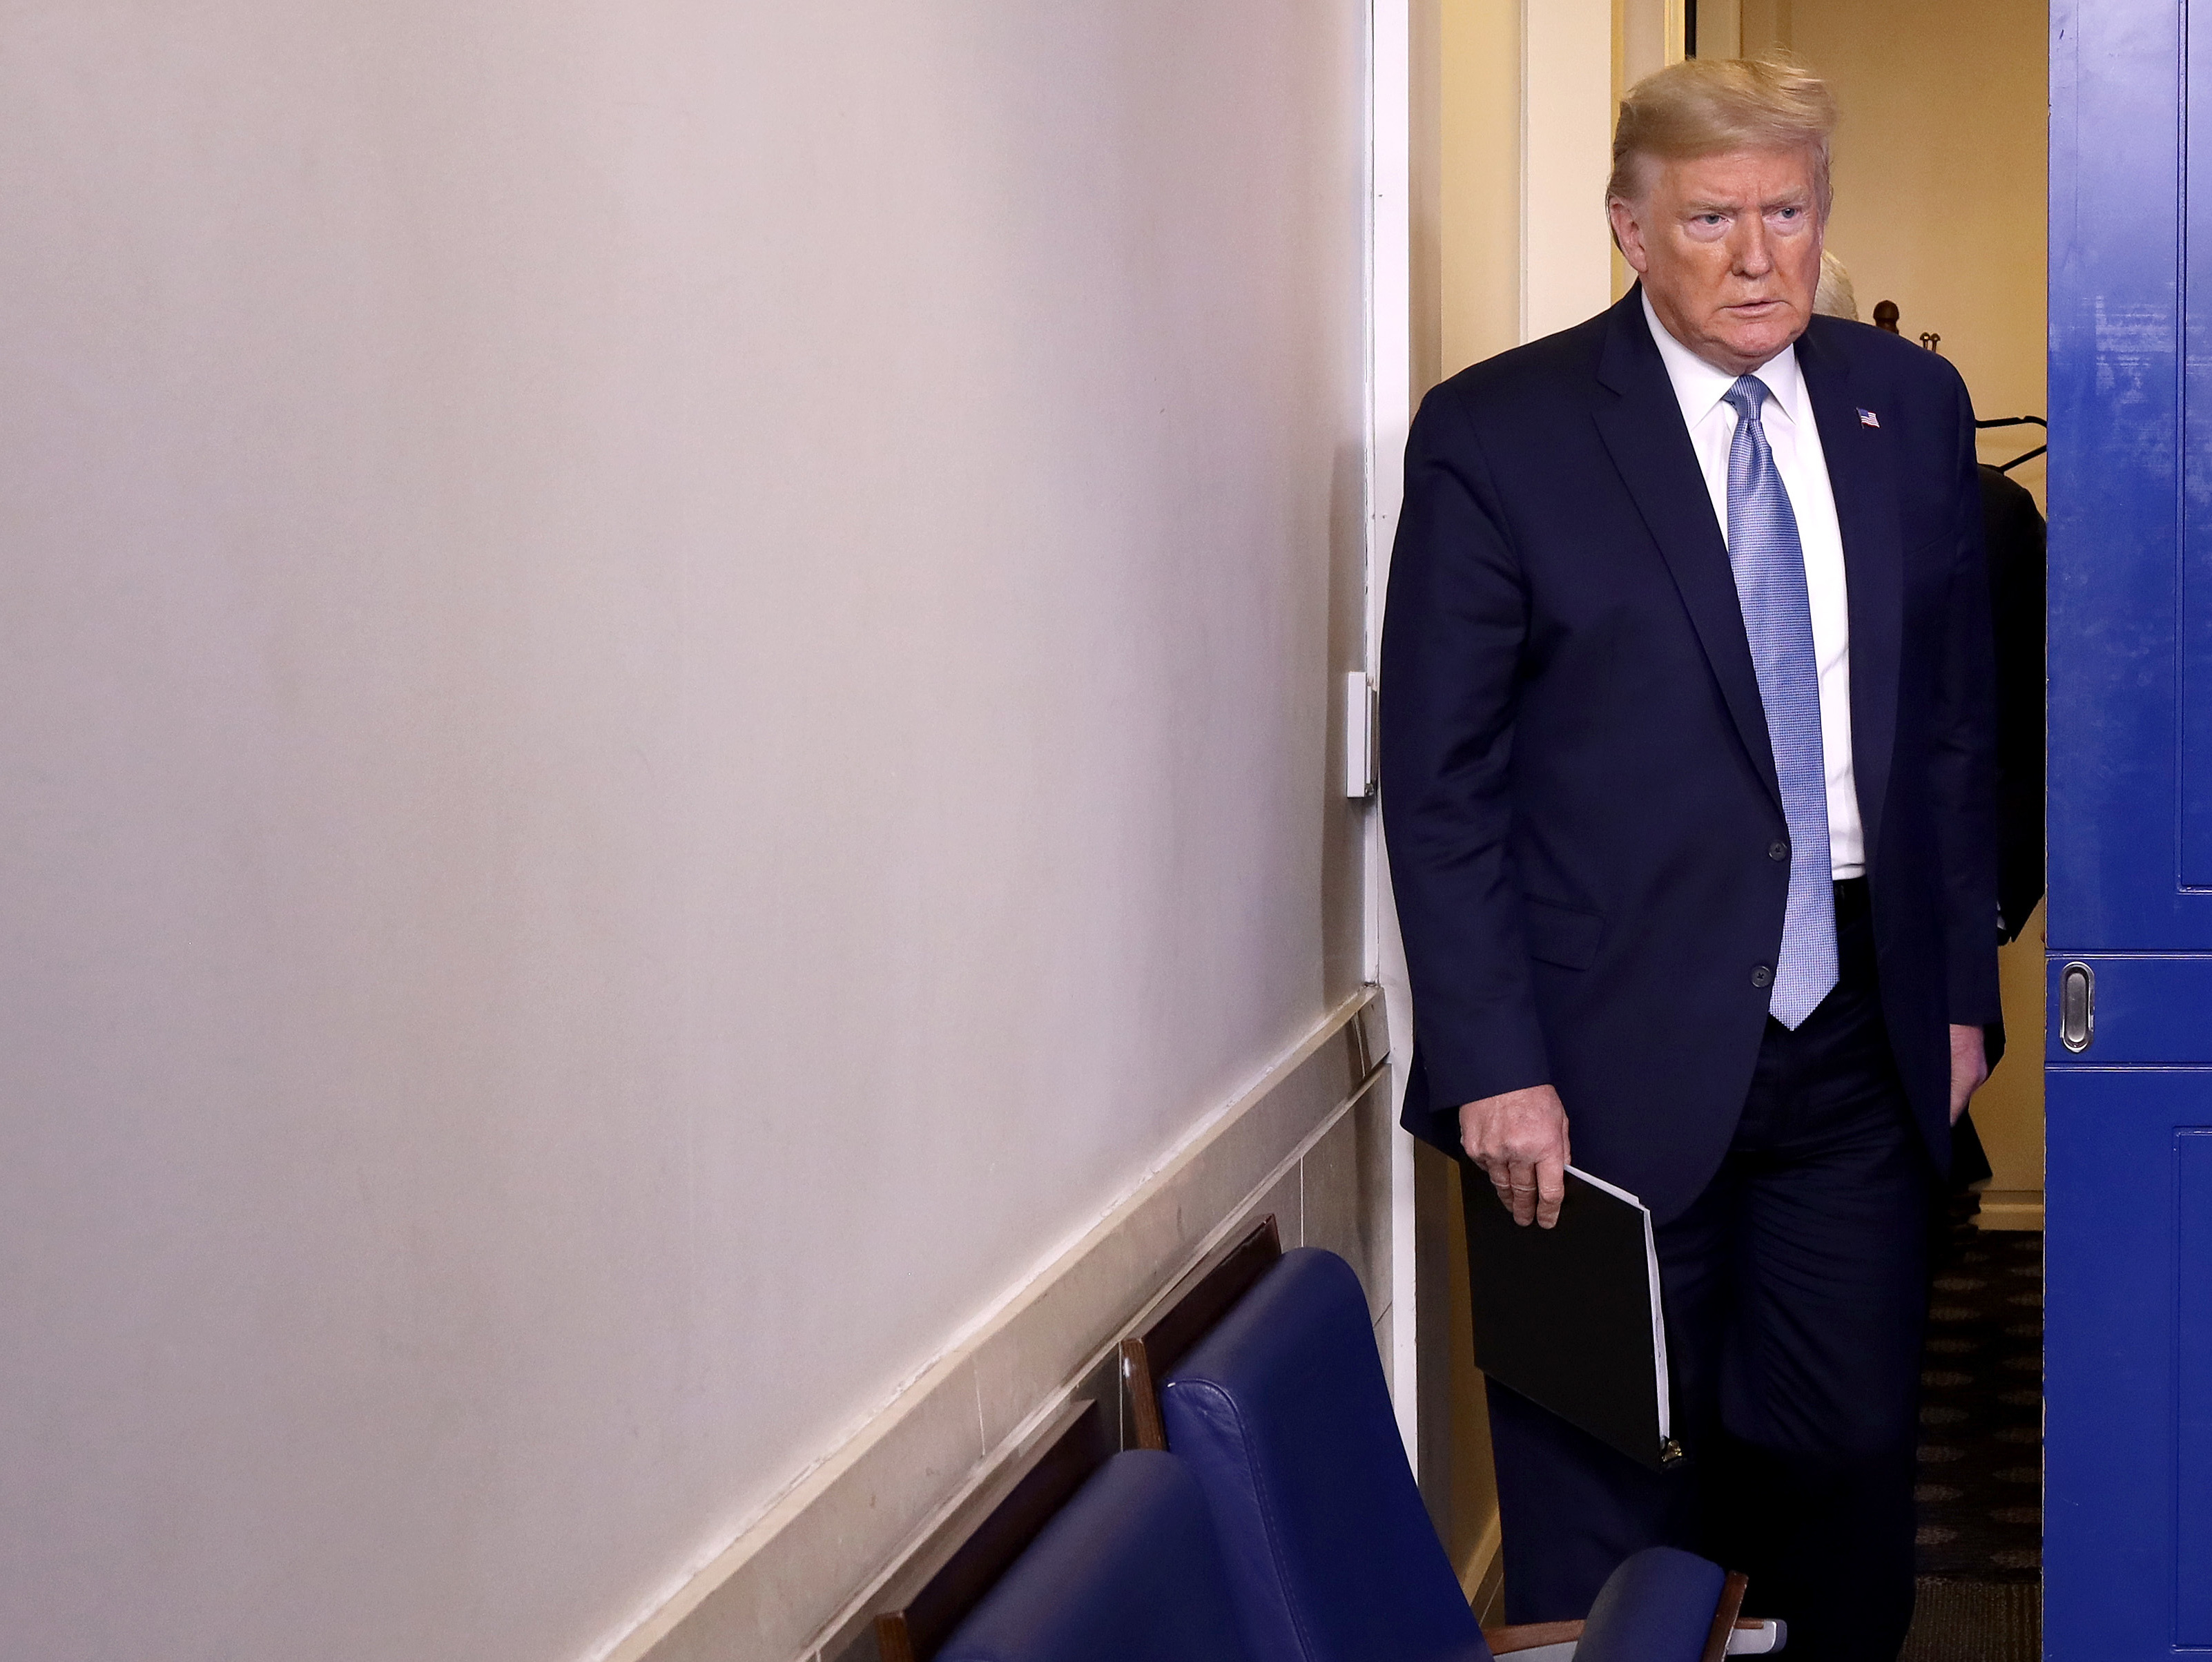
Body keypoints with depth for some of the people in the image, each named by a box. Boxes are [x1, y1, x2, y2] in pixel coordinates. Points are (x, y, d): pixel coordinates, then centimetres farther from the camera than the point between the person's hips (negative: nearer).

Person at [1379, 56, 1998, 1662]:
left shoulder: (1909, 407, 7)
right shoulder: (1498, 435, -7)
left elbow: (1960, 718, 13)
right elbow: (1439, 784, -8)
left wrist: (1960, 986, 9)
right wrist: (1493, 1065, -13)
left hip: (1860, 1041, 4)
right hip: (1614, 1063, -4)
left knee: (1855, 1460, 10)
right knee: (1606, 1502, 6)